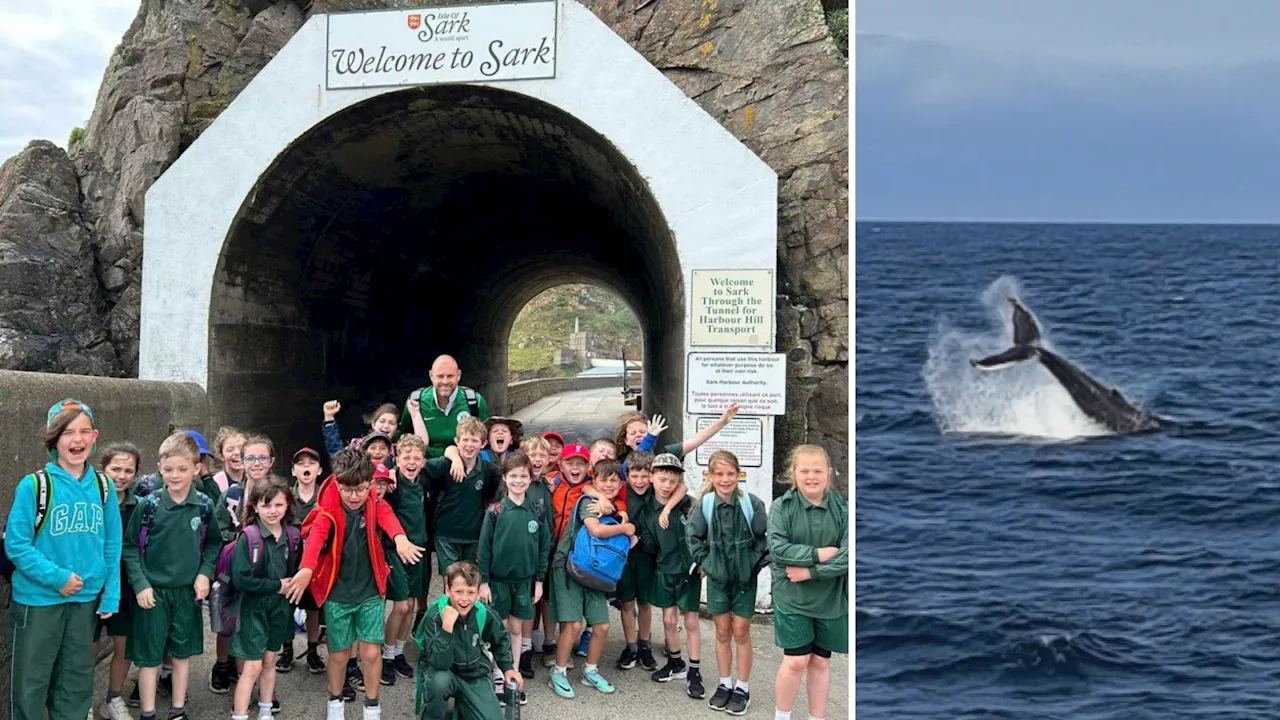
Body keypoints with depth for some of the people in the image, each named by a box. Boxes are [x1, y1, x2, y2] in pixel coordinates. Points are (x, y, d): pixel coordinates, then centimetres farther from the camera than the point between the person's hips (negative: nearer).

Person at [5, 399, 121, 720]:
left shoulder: (103, 486, 1)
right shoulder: (34, 485, -12)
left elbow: (111, 545, 5)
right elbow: (16, 544, -13)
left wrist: (110, 595, -1)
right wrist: (56, 576, -19)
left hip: (86, 599, 4)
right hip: (38, 599, -4)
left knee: (76, 680, 16)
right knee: (31, 682, 7)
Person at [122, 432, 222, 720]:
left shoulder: (204, 505, -4)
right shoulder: (149, 505, -10)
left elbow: (213, 544, 8)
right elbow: (130, 547, -5)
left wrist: (205, 573, -6)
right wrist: (140, 584, -11)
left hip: (188, 591, 3)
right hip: (153, 591, -2)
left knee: (183, 653, 13)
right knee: (149, 656, 5)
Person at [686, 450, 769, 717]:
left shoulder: (752, 503, -15)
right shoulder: (704, 504, -9)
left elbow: (764, 538, -4)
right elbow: (694, 537, 4)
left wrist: (752, 564, -5)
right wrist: (706, 562, 0)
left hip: (745, 578, -2)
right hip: (717, 577, 2)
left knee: (741, 632, 4)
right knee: (722, 632, 11)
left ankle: (743, 688, 16)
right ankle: (725, 684, 24)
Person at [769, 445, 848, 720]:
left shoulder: (842, 508, -4)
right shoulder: (782, 506, -6)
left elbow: (846, 556, -12)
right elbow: (777, 548, -17)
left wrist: (809, 572, -18)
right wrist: (818, 554, -20)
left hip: (830, 599, 2)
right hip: (792, 597, -2)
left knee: (820, 662, 12)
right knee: (796, 661, -2)